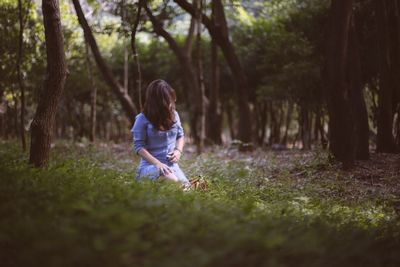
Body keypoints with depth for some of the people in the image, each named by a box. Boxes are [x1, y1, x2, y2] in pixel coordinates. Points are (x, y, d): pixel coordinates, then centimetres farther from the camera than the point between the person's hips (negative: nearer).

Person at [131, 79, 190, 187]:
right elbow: (139, 146, -12)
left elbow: (180, 135, 18)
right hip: (150, 164, -5)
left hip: (172, 165, 5)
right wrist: (157, 163, -22)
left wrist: (178, 151, -3)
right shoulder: (143, 119, -12)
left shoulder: (173, 114, 3)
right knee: (173, 183, -31)